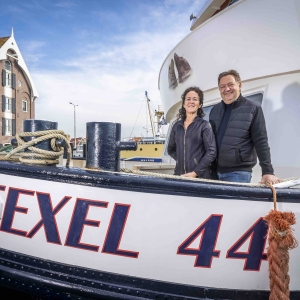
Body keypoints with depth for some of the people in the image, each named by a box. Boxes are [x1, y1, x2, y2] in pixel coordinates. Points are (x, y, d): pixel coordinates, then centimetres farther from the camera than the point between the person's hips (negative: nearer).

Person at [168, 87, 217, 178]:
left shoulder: (204, 125, -1)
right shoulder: (177, 125, 10)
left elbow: (211, 152, -9)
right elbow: (171, 149, 19)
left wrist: (195, 172, -15)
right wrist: (181, 160, 3)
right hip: (179, 175, 3)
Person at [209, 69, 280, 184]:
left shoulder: (253, 109, -3)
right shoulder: (215, 110, 10)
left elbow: (261, 142, -7)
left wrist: (268, 171, -13)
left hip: (239, 172, -4)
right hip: (215, 171, 4)